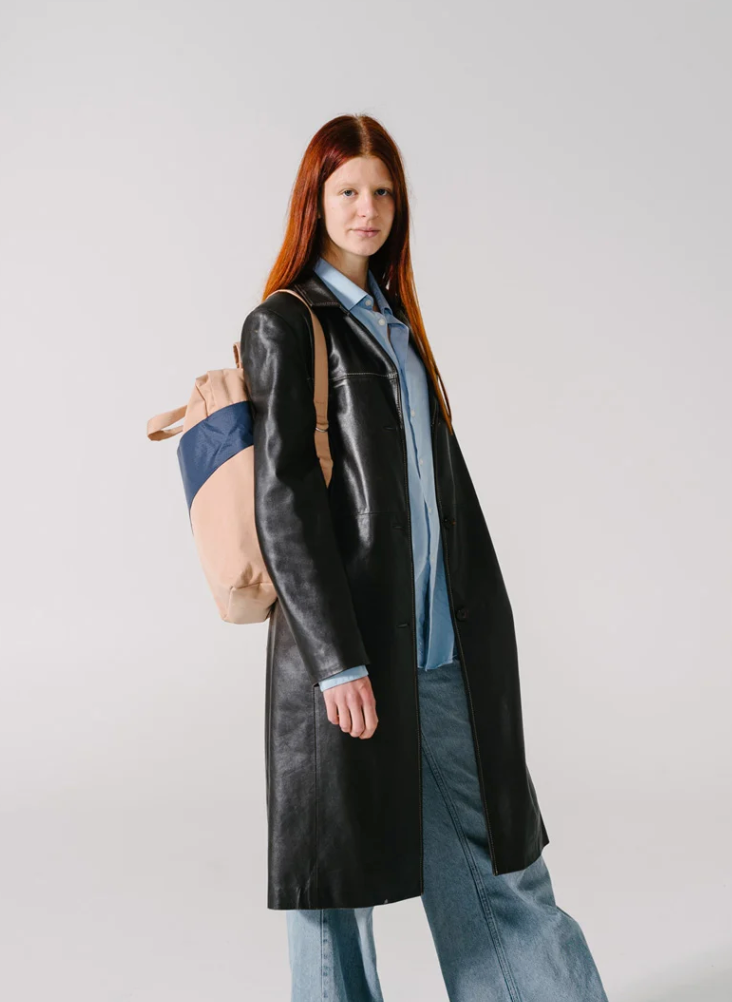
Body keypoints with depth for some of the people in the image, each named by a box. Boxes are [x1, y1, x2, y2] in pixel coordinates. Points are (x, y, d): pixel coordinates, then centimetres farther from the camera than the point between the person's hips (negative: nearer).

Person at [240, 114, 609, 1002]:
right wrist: (338, 658, -17)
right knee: (341, 866, 7)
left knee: (494, 856, 11)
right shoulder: (285, 324, -5)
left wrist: (485, 628, 15)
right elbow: (282, 503, -11)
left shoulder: (395, 320, 17)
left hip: (443, 646, 7)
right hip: (350, 643, -6)